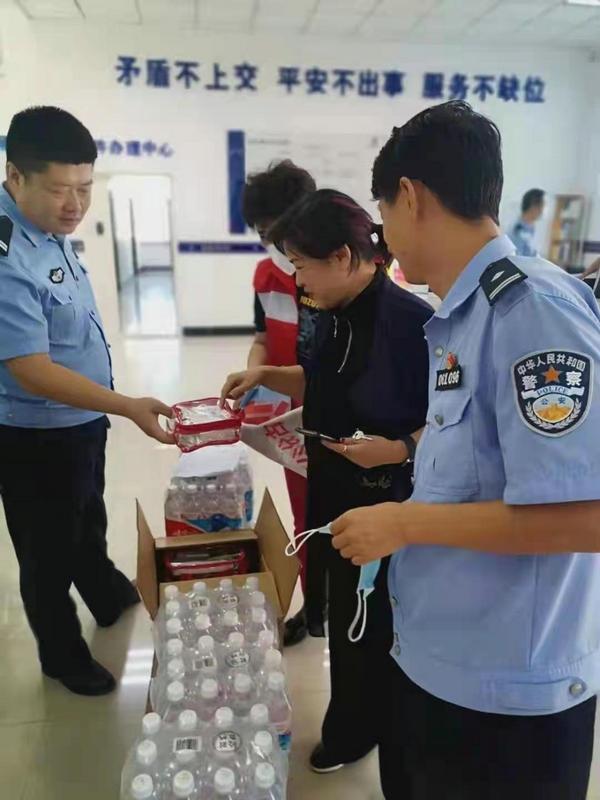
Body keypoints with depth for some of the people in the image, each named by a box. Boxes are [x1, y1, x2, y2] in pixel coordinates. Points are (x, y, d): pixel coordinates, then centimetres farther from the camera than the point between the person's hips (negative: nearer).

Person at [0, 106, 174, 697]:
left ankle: (111, 599, 55)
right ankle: (63, 656, 36)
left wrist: (111, 410, 16)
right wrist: (129, 407, -36)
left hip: (79, 423, 9)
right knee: (49, 552, 13)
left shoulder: (49, 232, 0)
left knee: (88, 525, 29)